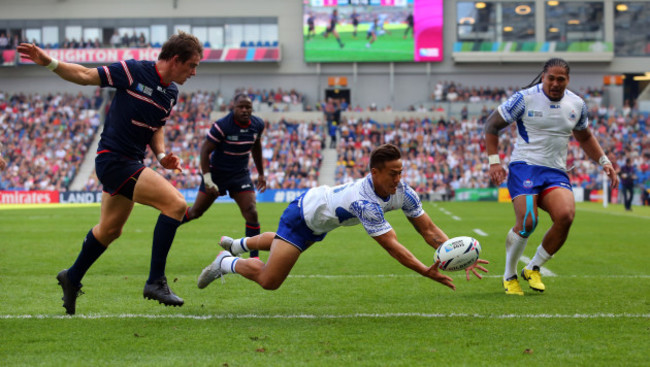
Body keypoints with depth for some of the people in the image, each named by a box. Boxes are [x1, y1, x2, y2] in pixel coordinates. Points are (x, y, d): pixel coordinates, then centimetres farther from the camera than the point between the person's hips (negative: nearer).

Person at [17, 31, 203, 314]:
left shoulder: (171, 93, 8)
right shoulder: (134, 72, -14)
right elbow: (86, 76, -6)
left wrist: (162, 155, 3)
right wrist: (49, 63, -16)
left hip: (131, 163, 9)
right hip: (114, 160, -9)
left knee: (110, 229, 22)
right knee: (175, 204, -20)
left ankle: (72, 278, 43)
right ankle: (155, 281, -15)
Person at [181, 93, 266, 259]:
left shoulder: (257, 125, -4)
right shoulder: (222, 126, -21)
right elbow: (205, 151, -16)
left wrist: (261, 174, 18)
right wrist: (207, 179, -21)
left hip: (241, 174, 4)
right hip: (217, 172, -4)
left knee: (251, 213, -12)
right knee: (196, 211, 6)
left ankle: (254, 258, -5)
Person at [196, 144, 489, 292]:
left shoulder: (402, 191, -23)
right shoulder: (365, 202, -44)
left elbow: (429, 230, -21)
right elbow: (392, 246, -45)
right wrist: (428, 273, -49)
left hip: (320, 223, 8)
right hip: (301, 216, -8)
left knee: (280, 242, 36)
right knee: (269, 280, -13)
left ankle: (237, 244, 63)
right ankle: (227, 263, 14)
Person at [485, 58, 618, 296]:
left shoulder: (577, 104, 10)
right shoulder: (524, 99, -5)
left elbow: (584, 137, 28)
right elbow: (492, 125, 3)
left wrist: (604, 162, 16)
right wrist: (494, 161, -6)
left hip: (556, 173, 4)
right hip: (524, 167, -4)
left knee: (565, 216, -24)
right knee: (526, 223, -23)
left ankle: (533, 269, -3)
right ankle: (509, 276, 2)